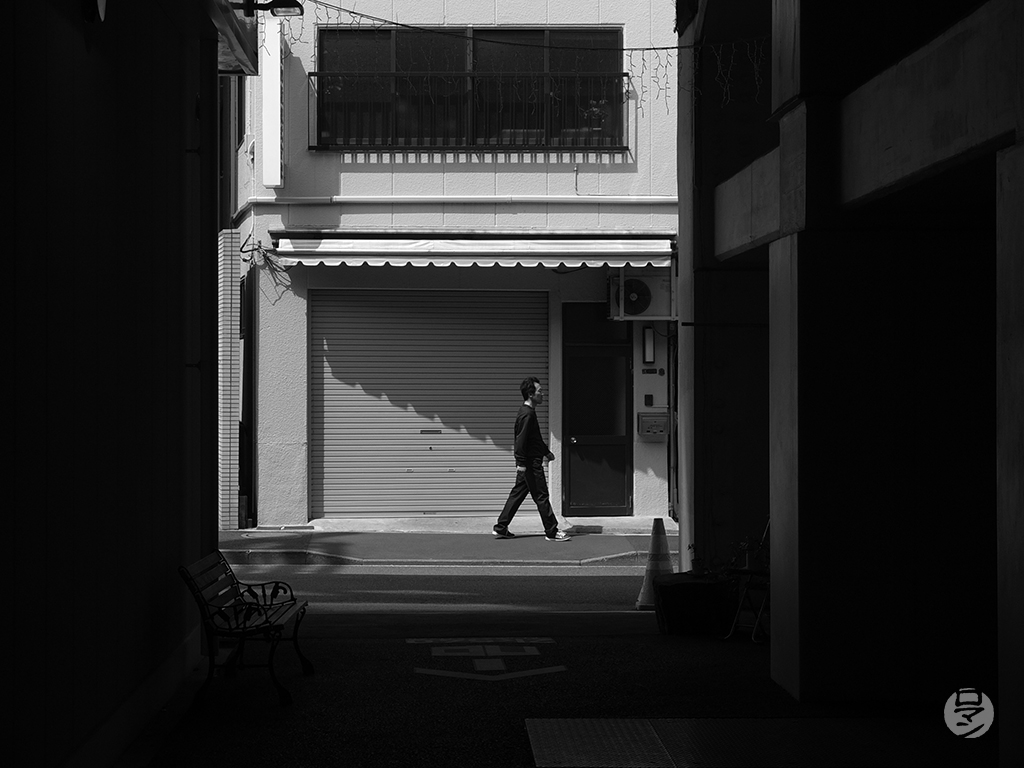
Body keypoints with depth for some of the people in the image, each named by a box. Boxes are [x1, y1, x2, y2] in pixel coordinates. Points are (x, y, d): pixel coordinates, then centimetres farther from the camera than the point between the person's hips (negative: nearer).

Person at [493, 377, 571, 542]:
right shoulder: (527, 414, -18)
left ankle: (500, 528, 14)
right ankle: (551, 532, 3)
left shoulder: (528, 412, 15)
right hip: (531, 463, -10)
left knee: (517, 494, 12)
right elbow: (521, 440, -23)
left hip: (526, 462, 10)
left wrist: (546, 451, 32)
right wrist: (522, 463, -25)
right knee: (541, 497, -3)